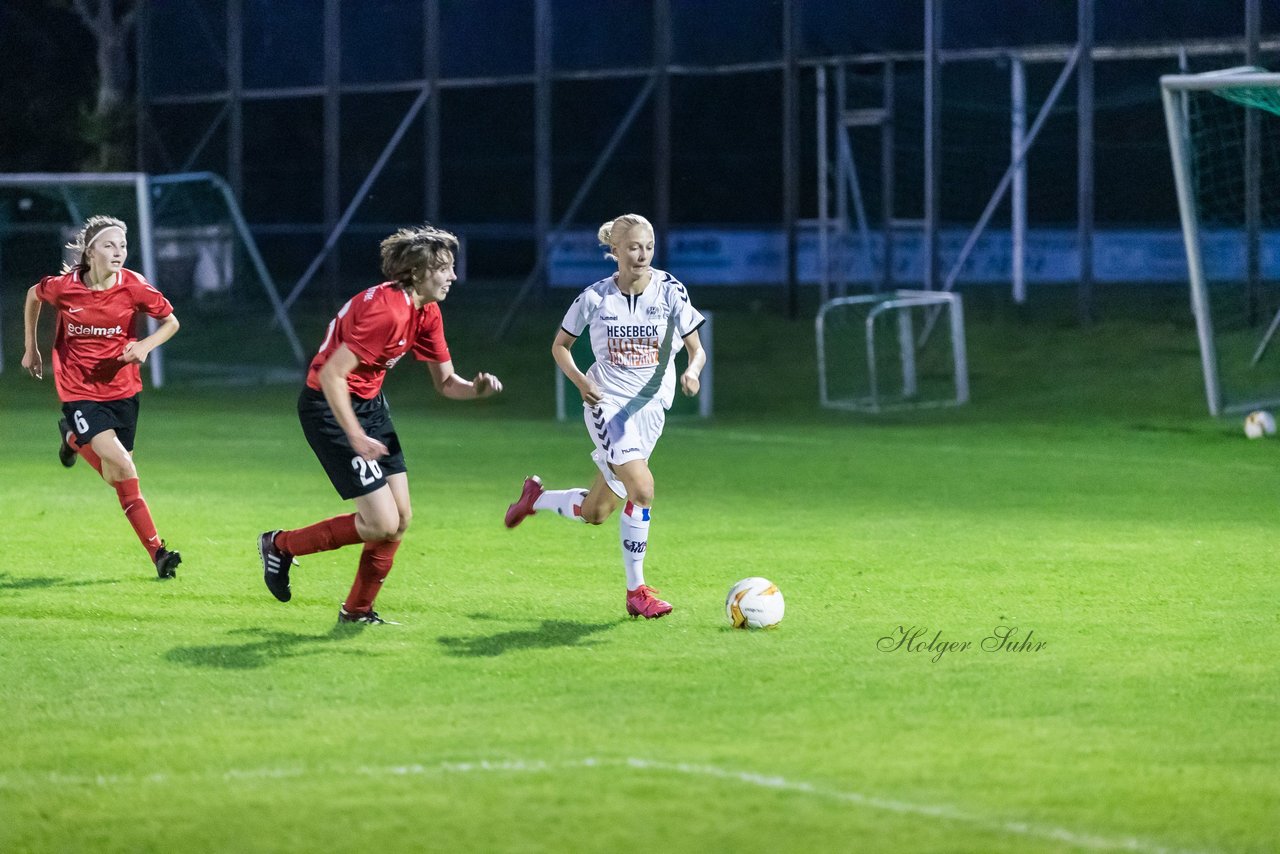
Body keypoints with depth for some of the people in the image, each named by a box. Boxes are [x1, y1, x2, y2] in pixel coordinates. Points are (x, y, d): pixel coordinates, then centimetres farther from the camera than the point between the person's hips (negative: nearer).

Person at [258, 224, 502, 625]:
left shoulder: (426, 312, 4)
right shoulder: (387, 310, -26)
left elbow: (445, 382, 11)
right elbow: (331, 374, -29)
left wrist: (475, 388, -11)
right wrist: (356, 437, -29)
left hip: (370, 404, 10)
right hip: (329, 407, -10)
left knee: (400, 517, 7)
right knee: (383, 525, -11)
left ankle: (358, 610, 21)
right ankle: (281, 545, 7)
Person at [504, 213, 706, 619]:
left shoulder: (670, 291, -3)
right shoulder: (596, 298, -6)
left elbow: (697, 349, 4)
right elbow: (560, 345, 8)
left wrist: (692, 371, -19)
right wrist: (580, 381, -10)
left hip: (650, 407, 3)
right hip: (606, 403, -3)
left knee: (595, 513, 6)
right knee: (641, 487, -24)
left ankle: (537, 496, 38)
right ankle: (636, 590, -12)